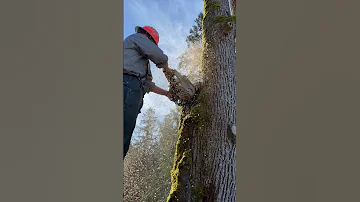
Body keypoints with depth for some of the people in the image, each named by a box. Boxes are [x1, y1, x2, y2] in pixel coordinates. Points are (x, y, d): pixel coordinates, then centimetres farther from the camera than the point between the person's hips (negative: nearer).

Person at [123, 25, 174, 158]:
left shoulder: (140, 59, 40)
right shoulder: (138, 37, 17)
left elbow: (147, 83, 36)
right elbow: (158, 55, 0)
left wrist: (166, 93, 40)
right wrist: (165, 67, 21)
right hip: (129, 86, -9)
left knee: (124, 142, -2)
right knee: (124, 135, -21)